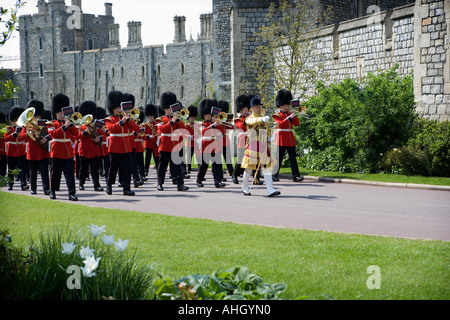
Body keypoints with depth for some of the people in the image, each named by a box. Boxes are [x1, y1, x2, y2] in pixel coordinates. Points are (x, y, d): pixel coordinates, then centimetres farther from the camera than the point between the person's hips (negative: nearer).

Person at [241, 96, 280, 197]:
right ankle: (245, 188, 22)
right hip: (252, 146, -5)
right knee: (249, 167, 3)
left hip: (264, 146, 5)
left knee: (267, 166, -5)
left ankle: (270, 190, -11)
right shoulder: (249, 119, -2)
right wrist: (262, 119, -46)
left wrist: (268, 137, 9)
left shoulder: (264, 117, 17)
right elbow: (253, 122, -27)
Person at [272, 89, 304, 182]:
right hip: (281, 140, -5)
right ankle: (274, 175, 9)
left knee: (293, 158, -2)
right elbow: (280, 124, -18)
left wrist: (294, 115, -4)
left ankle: (296, 176, -8)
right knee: (279, 158, -1)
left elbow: (297, 124, 8)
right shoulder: (277, 116, 0)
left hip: (291, 139, 5)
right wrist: (290, 117, -21)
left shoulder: (290, 114, 16)